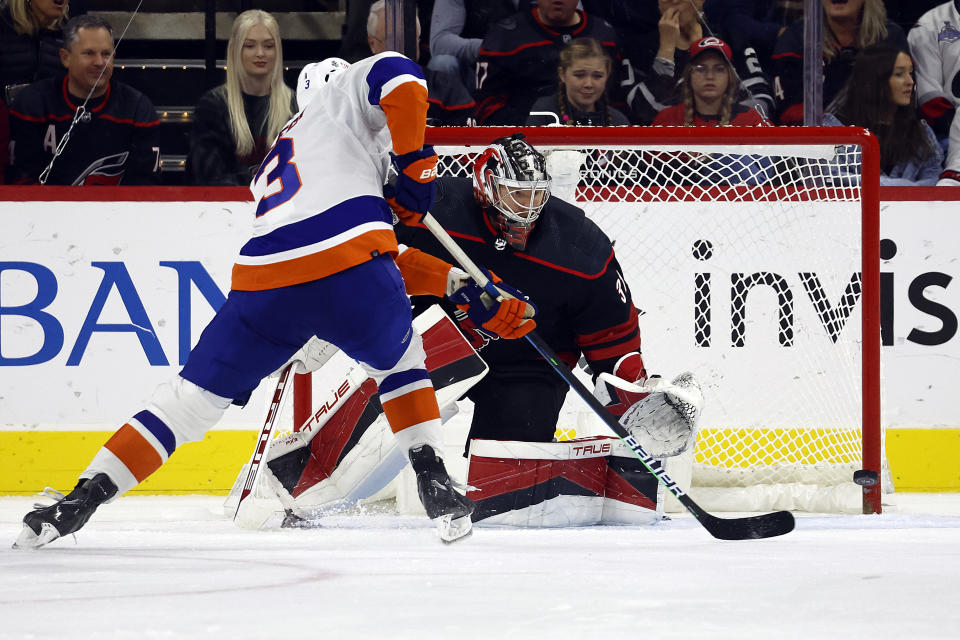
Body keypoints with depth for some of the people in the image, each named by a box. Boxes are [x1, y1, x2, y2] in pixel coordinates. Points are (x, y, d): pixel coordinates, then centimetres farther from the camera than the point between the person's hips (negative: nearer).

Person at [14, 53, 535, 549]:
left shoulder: (273, 169, 40)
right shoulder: (343, 92, 25)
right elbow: (397, 78, -1)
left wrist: (460, 288, 32)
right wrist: (413, 162, 8)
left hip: (264, 284, 4)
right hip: (348, 269, -4)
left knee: (192, 397, 13)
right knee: (399, 360, 27)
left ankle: (80, 501, 6)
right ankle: (435, 487, 20)